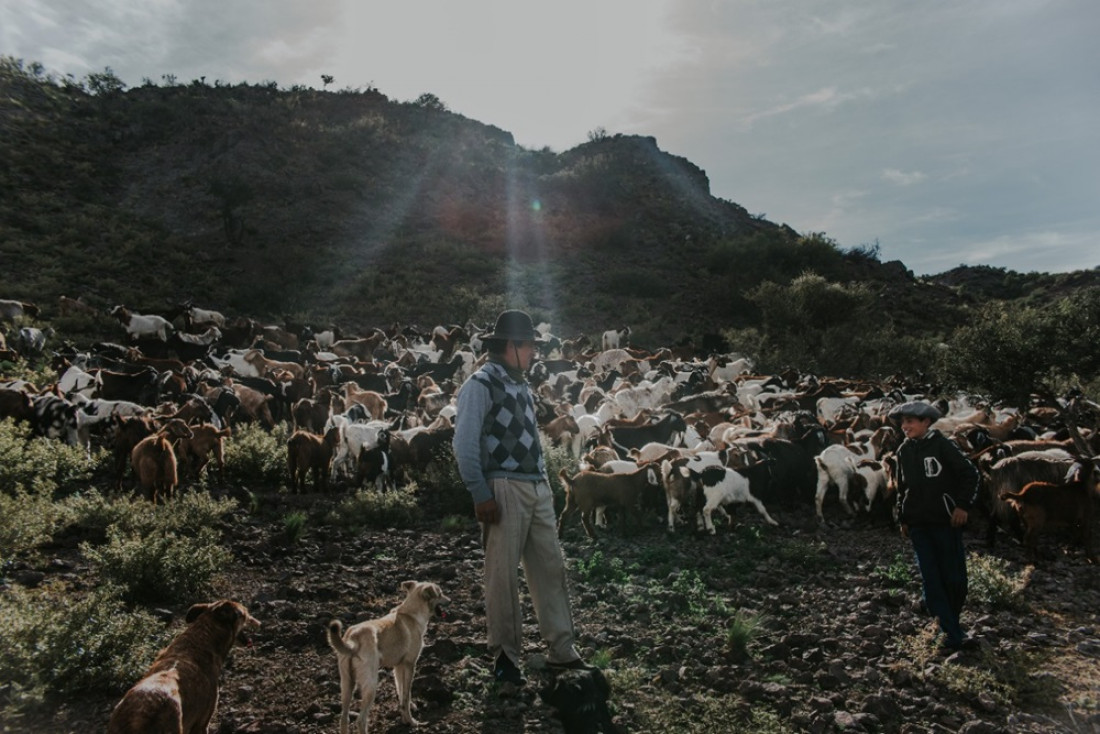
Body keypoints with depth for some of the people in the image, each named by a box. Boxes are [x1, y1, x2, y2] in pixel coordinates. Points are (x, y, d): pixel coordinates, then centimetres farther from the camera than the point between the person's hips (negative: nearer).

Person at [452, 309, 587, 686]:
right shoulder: (480, 385, -8)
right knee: (503, 574, 2)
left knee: (550, 568, 10)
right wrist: (481, 495, -17)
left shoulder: (520, 384, 16)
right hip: (505, 489, -8)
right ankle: (505, 658, 15)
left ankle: (561, 651, 20)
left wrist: (544, 480, 15)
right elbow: (465, 445, -13)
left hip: (538, 488, 8)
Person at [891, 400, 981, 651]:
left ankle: (951, 622, 21)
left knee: (953, 576, 0)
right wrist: (903, 519, 17)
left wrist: (963, 505, -9)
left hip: (946, 521, -4)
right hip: (918, 524, 4)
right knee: (931, 579, -2)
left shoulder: (942, 445, -7)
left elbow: (970, 474, -4)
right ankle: (953, 634, 2)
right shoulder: (904, 450, 9)